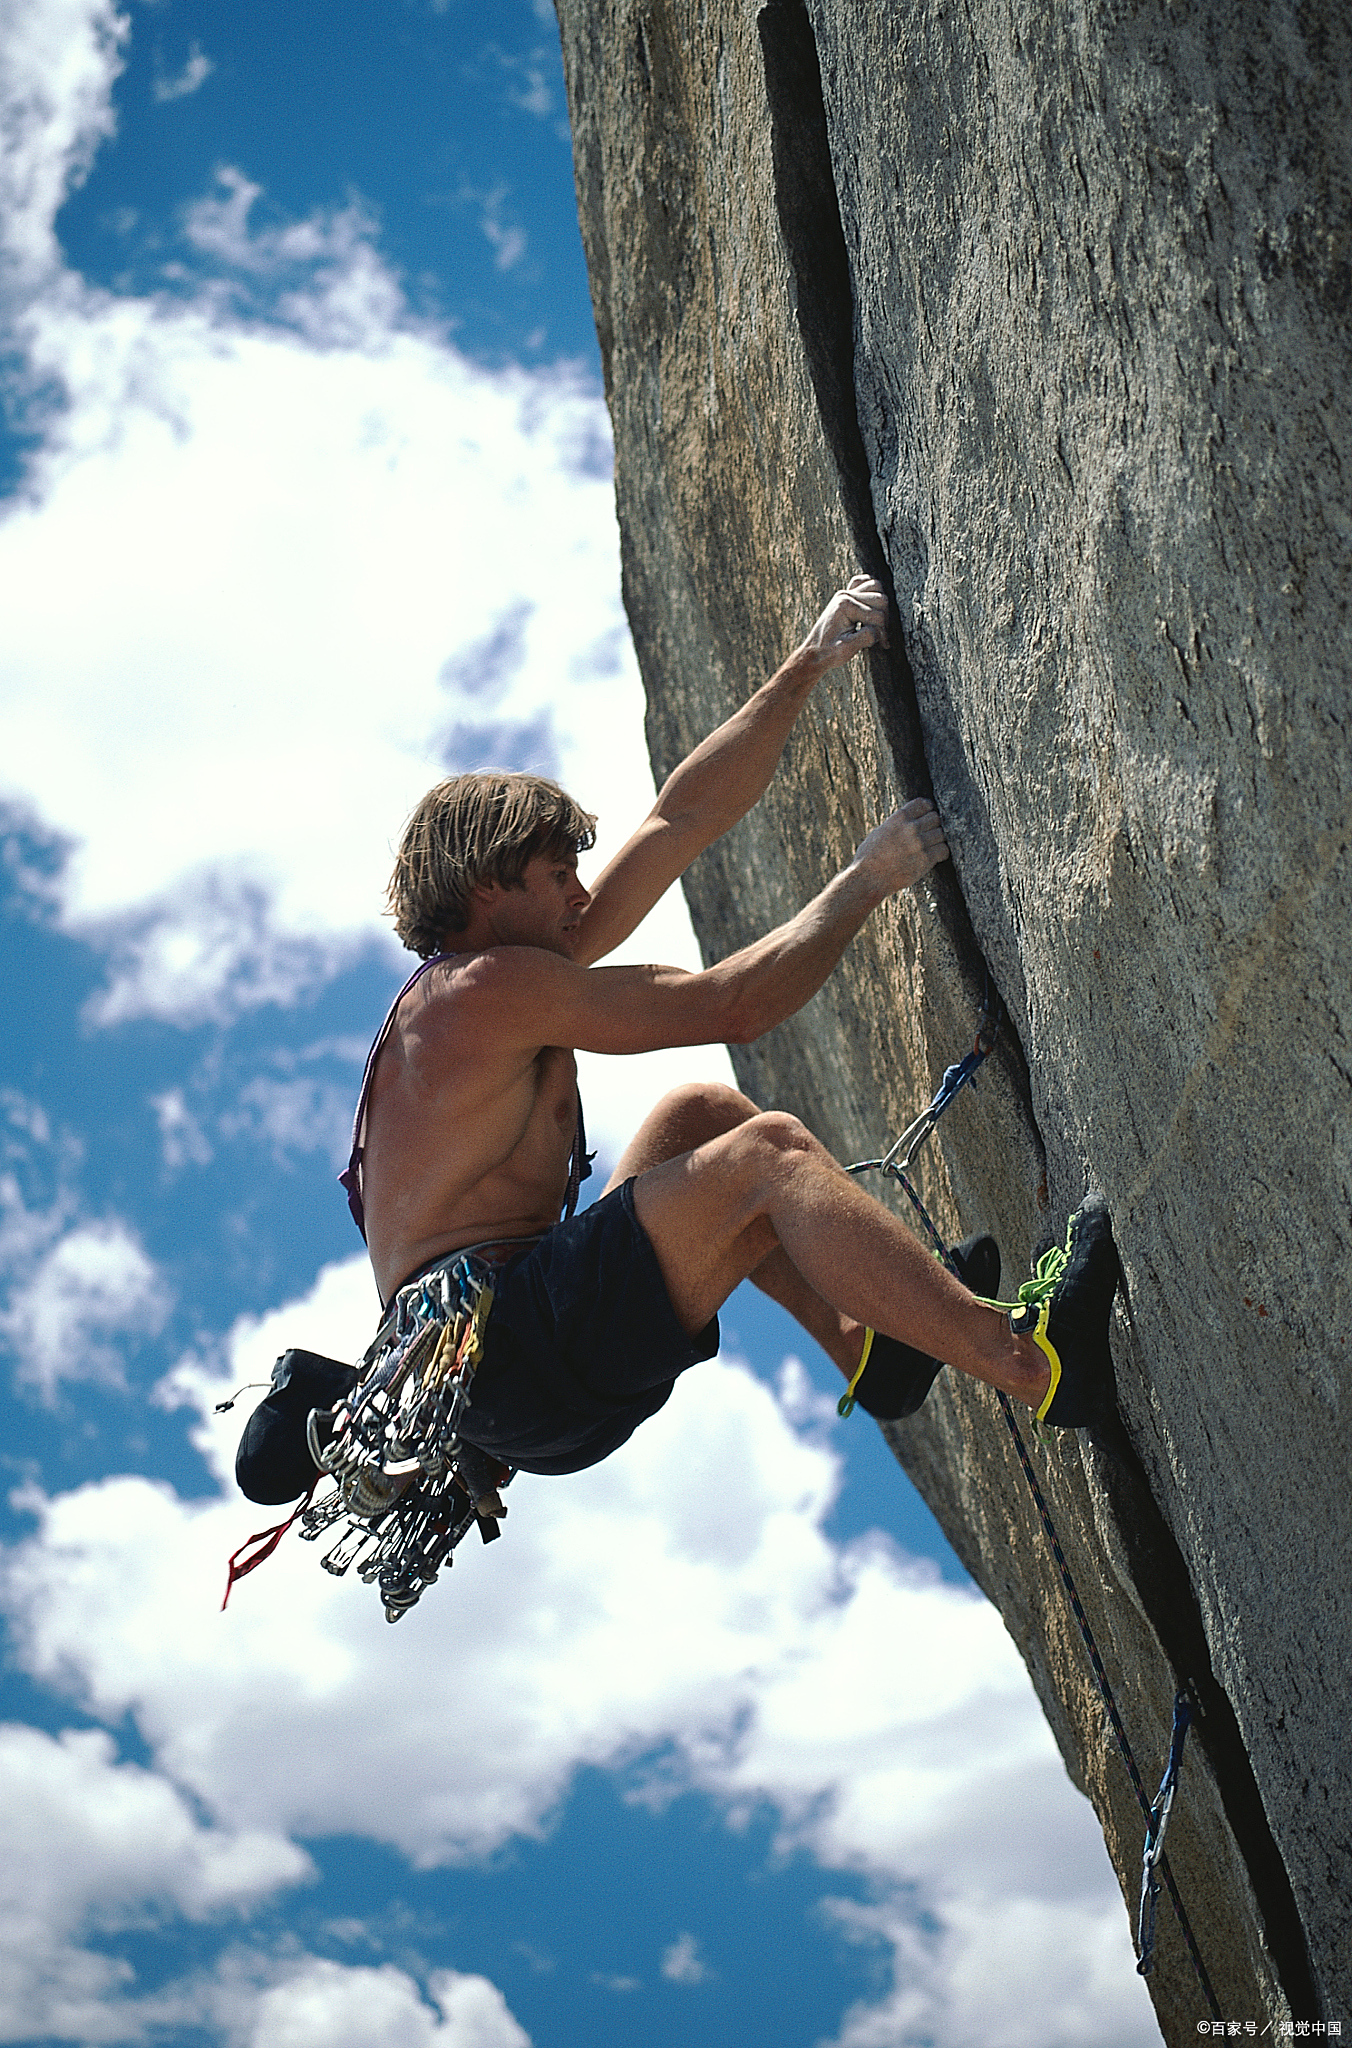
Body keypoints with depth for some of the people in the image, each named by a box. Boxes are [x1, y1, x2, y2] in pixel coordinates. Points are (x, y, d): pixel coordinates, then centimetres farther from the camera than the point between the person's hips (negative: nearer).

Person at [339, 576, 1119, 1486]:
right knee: (765, 1151, -20)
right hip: (504, 1353, -11)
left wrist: (809, 667, 15)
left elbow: (683, 819, 16)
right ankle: (1034, 1363, -25)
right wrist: (870, 880, -2)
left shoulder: (488, 979, 19)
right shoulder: (489, 985, -10)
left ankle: (863, 1339, 8)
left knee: (703, 1113, 17)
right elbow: (733, 1007, -13)